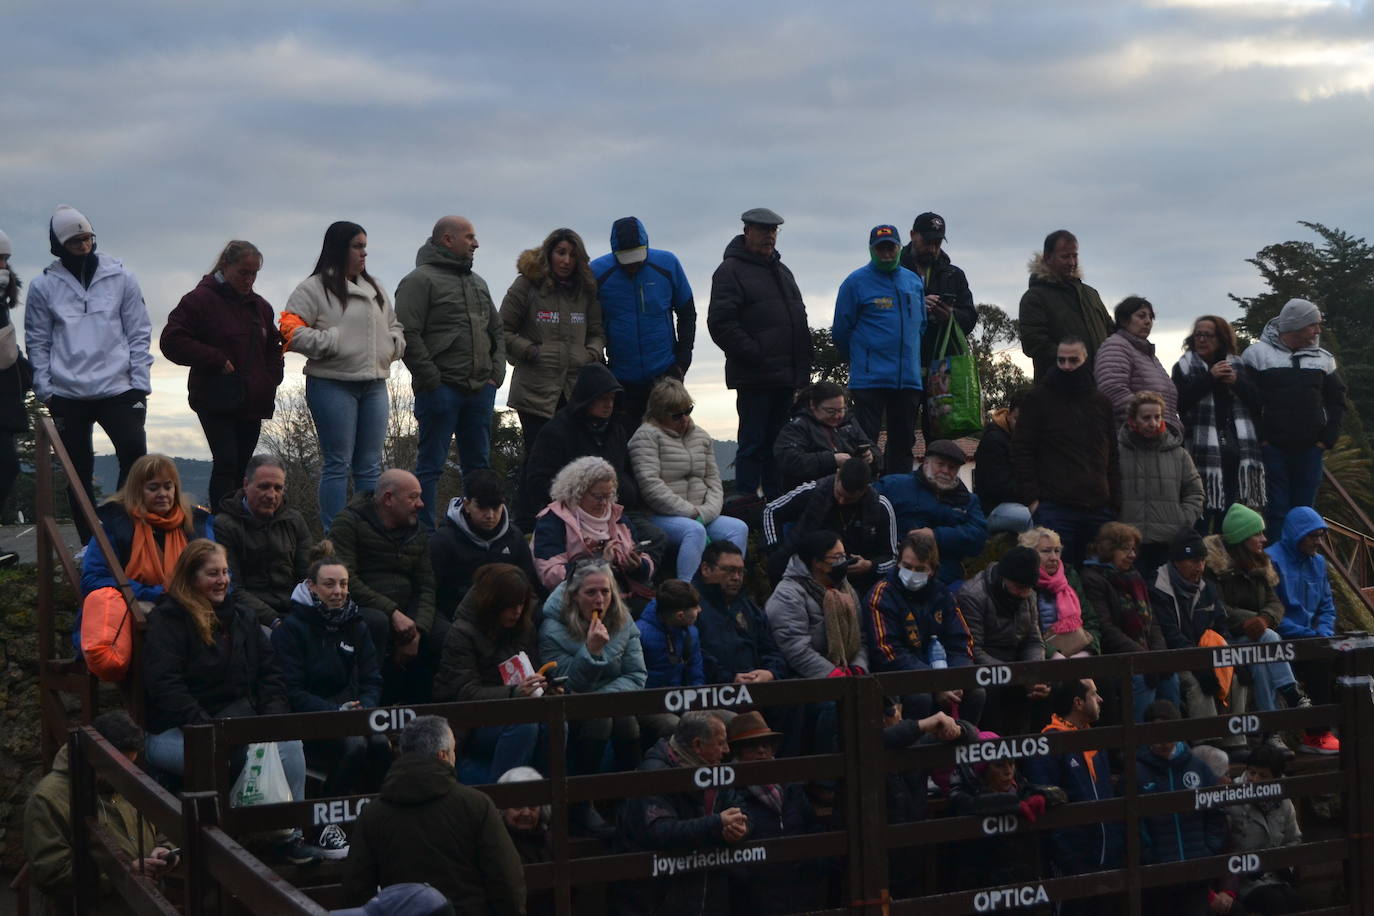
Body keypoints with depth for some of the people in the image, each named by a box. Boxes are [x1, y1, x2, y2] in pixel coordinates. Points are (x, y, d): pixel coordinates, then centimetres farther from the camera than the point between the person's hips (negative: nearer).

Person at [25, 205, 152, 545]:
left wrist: (140, 382, -4)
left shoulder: (121, 277, 3)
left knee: (135, 454, -11)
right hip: (67, 394, 1)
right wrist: (44, 391, -1)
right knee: (78, 470, 6)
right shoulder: (43, 285, 4)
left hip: (118, 389, -1)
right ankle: (90, 542, 14)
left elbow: (139, 332, 4)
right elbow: (37, 341, 6)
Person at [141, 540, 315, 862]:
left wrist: (274, 718, -3)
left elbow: (270, 673, 16)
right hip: (175, 732, -5)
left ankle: (290, 834, -16)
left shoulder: (242, 618, 18)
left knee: (288, 741, -22)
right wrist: (206, 729, -23)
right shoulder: (167, 620, -3)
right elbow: (165, 687, -14)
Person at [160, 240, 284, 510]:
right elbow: (172, 341, -12)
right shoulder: (200, 300, -5)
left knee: (242, 467, 7)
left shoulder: (260, 307, 16)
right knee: (226, 463, -15)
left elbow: (274, 348, 28)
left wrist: (271, 379, 10)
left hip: (252, 403, 6)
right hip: (216, 402, -6)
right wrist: (217, 360, -14)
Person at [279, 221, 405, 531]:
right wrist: (332, 342, -16)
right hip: (332, 385, -6)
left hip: (374, 385, 6)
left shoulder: (375, 287, 17)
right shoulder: (314, 288, -5)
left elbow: (395, 325, 27)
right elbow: (292, 332, -12)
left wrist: (394, 344, 7)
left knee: (371, 467, 9)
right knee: (337, 465, -4)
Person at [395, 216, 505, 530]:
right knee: (431, 465, -3)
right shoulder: (420, 280, -6)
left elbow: (497, 331, 24)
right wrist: (431, 378, -16)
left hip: (481, 390, 7)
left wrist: (496, 373, 10)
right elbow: (407, 334, -14)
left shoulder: (478, 283, 20)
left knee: (478, 463, 12)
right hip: (441, 390, -7)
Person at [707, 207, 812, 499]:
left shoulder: (781, 270, 22)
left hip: (787, 376, 8)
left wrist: (803, 364, 15)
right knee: (754, 445, -6)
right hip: (755, 378, -8)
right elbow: (720, 323, -15)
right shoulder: (731, 270, -5)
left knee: (779, 445, 12)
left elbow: (798, 319, 28)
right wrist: (755, 355, -18)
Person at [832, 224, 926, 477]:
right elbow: (841, 330, 0)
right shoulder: (856, 282, -5)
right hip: (870, 379, -5)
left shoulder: (914, 282, 11)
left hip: (909, 378, 5)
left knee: (903, 442, 10)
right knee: (866, 443, -5)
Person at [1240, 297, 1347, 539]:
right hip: (1272, 448, -4)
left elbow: (1336, 399, 17)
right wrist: (1258, 438, -12)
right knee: (1277, 510, -4)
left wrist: (1329, 437, 4)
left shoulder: (1323, 358, 12)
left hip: (1310, 448, 4)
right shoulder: (1258, 354, -3)